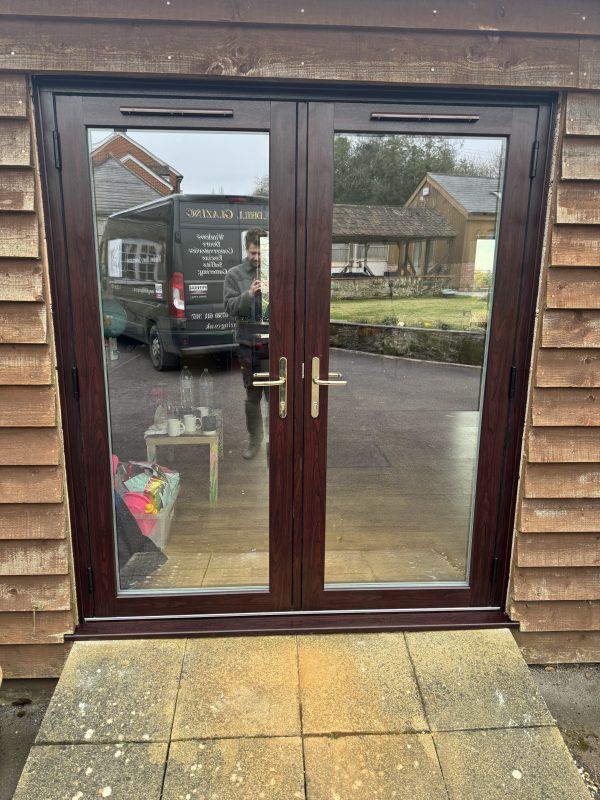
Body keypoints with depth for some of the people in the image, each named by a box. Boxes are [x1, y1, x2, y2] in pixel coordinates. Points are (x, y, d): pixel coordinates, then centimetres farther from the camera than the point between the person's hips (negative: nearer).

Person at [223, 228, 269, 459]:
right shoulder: (234, 274, 3)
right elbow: (230, 306, -4)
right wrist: (249, 295, -20)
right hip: (248, 343, 1)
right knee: (252, 396, 12)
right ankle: (254, 440, 27)